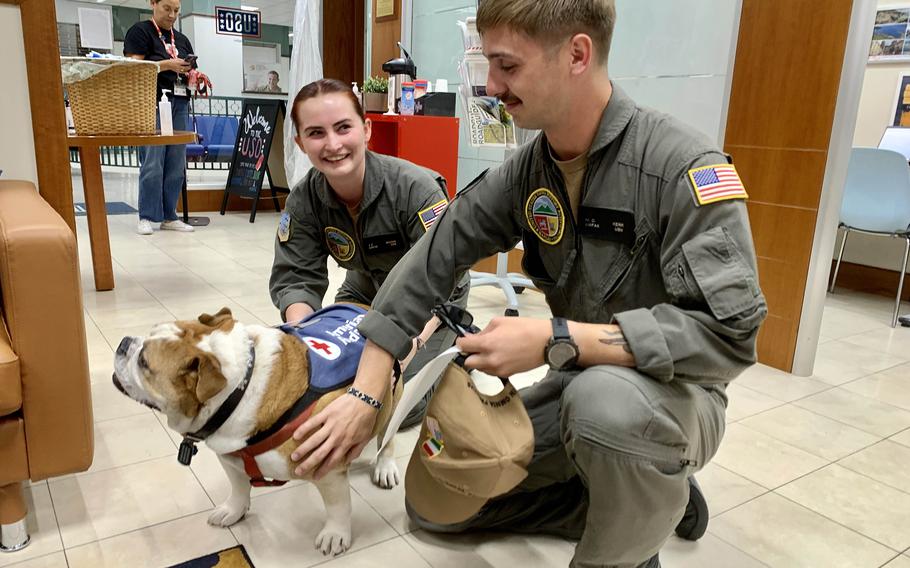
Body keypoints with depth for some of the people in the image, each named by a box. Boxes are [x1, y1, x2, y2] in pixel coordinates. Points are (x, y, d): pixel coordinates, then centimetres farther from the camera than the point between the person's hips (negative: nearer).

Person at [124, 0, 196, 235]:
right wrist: (168, 64, -18)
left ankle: (169, 217, 11)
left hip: (179, 105, 6)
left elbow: (188, 73, 21)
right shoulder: (140, 31, 3)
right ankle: (146, 218, -1)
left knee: (176, 166, 4)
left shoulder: (182, 40, 21)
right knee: (152, 165, -9)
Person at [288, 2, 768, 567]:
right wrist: (366, 396, -13)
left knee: (610, 399, -42)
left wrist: (554, 341, -33)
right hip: (581, 386, 6)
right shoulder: (527, 169, -5)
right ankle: (640, 503, 13)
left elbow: (728, 333, -29)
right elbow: (435, 256, -7)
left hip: (674, 395, -5)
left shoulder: (684, 165, -24)